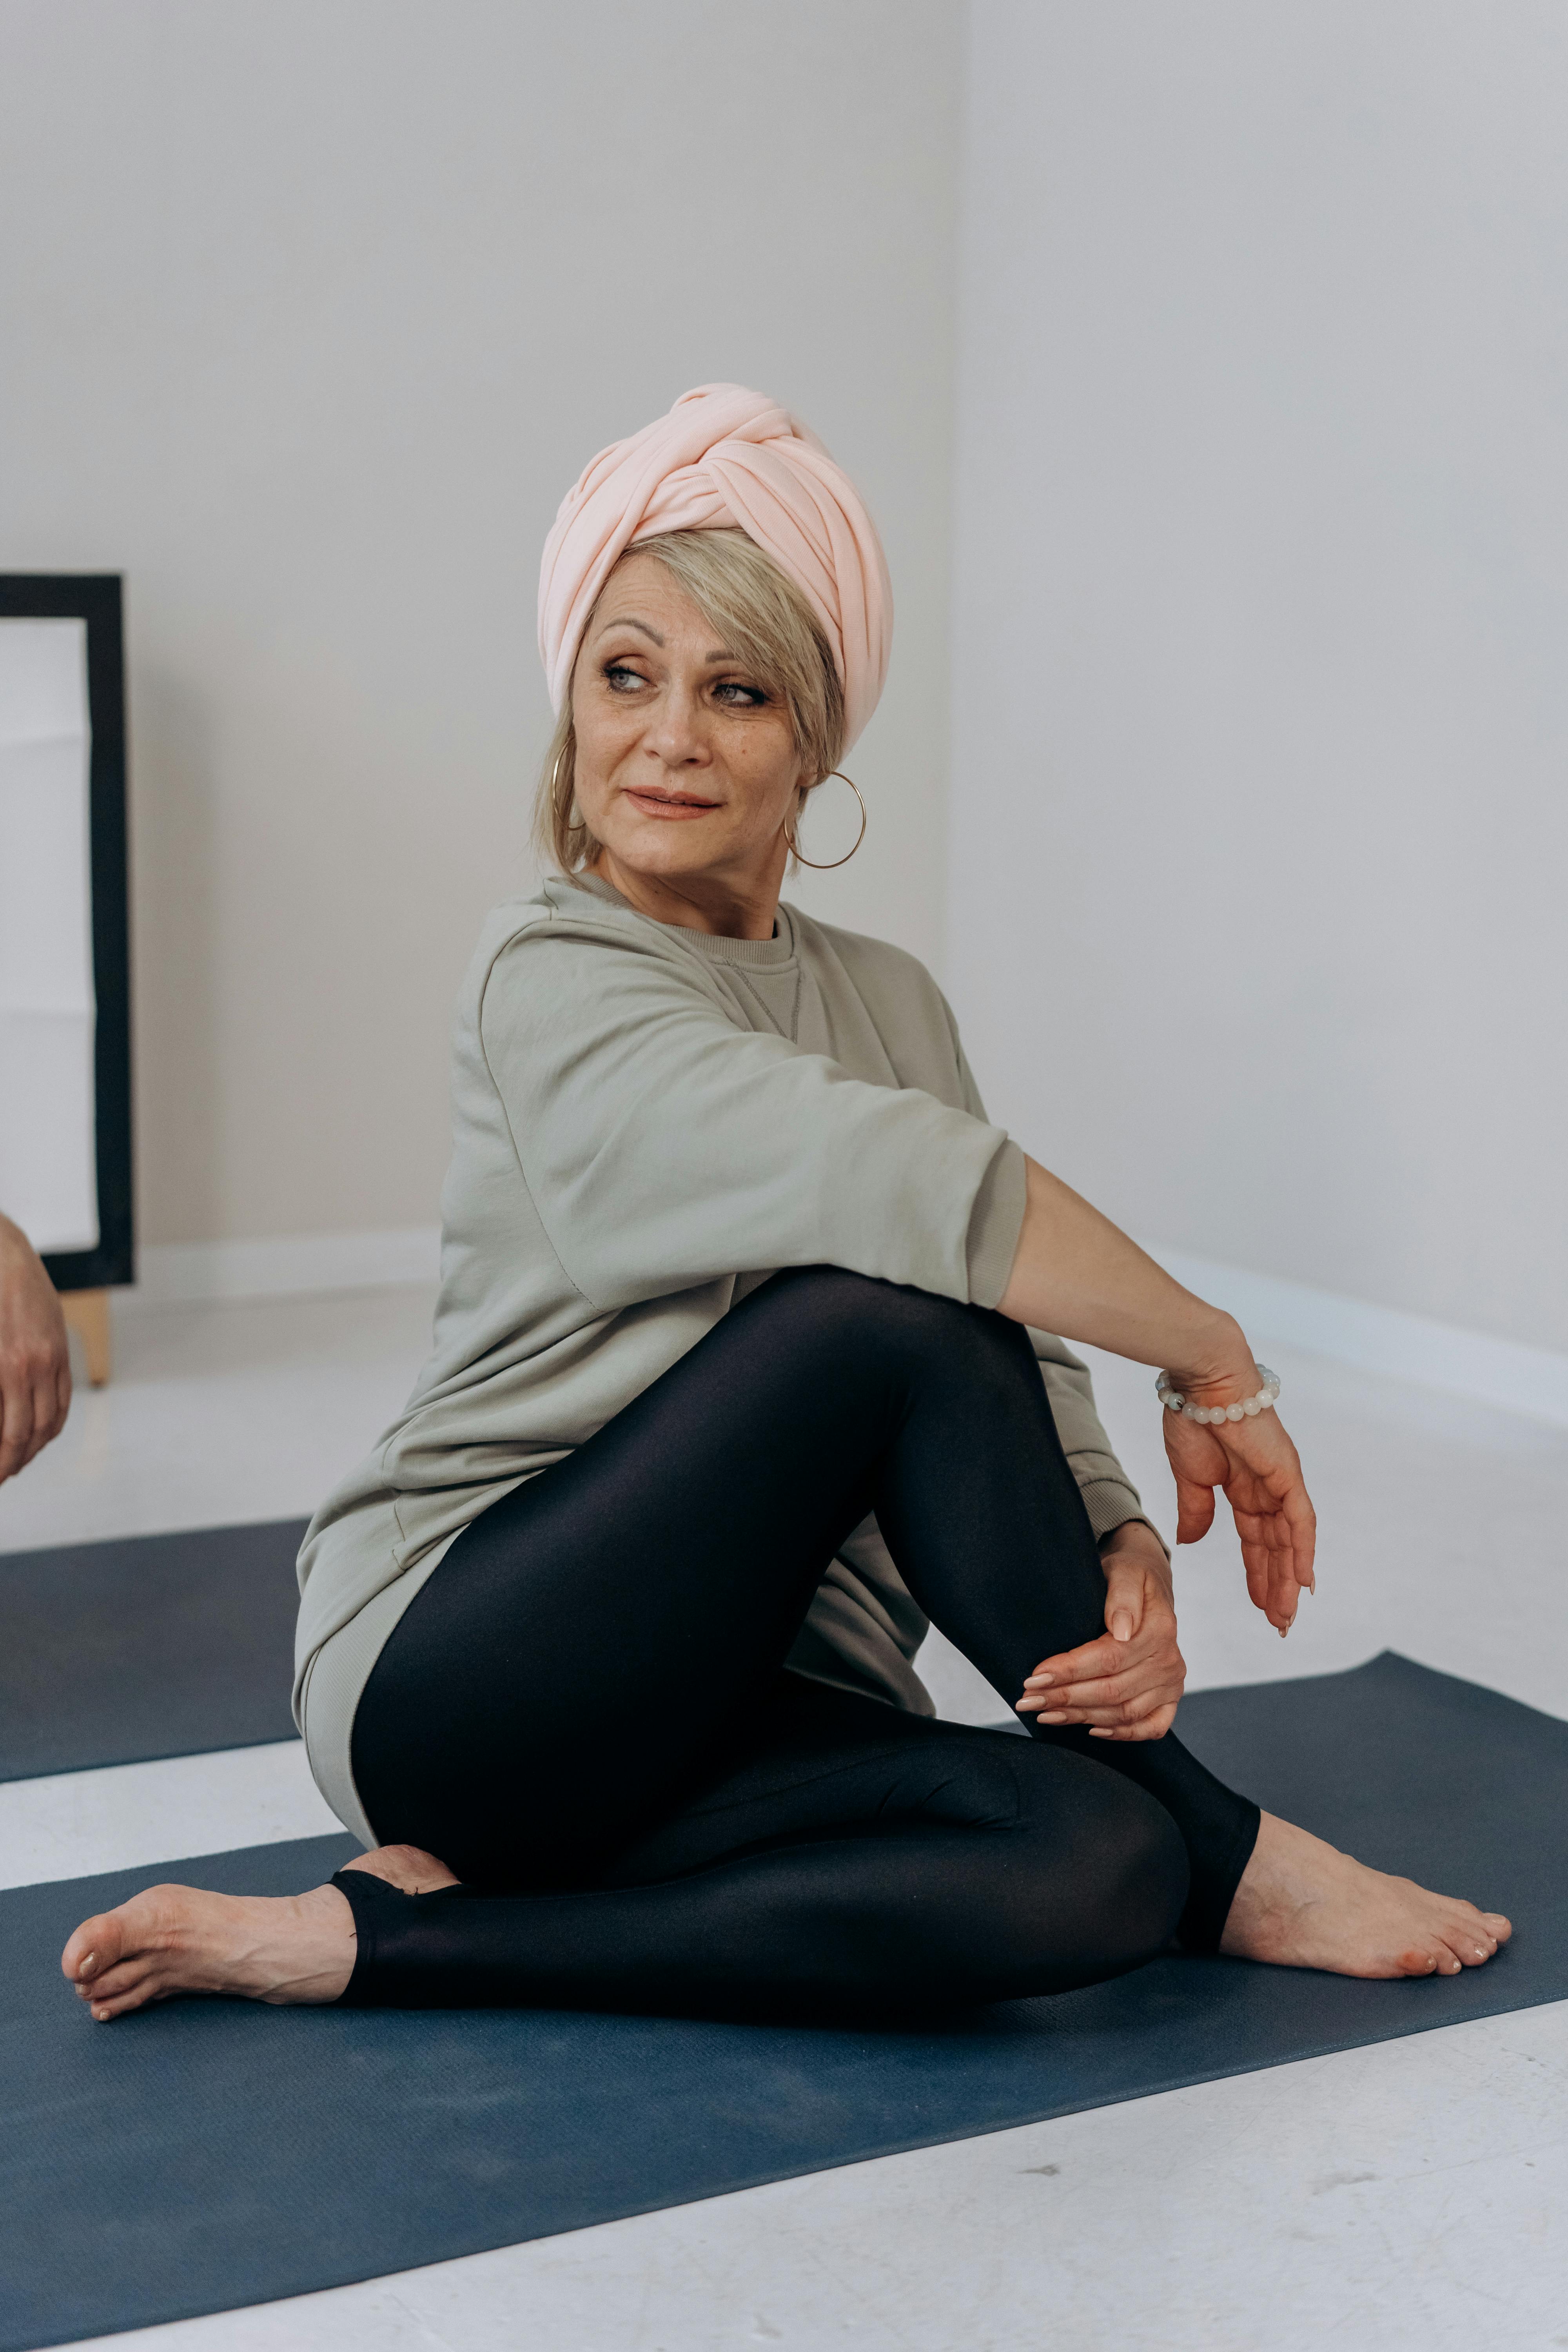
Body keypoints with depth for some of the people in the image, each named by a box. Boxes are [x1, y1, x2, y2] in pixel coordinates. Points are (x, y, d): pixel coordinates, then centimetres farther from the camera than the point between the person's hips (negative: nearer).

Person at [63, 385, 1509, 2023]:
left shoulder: (888, 1000, 13)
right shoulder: (553, 983, -11)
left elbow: (1027, 1384, 6)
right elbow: (913, 1194, -28)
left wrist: (1127, 1562, -15)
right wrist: (1214, 1365, -16)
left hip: (738, 1707, 6)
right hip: (446, 1675, -6)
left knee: (1092, 1865, -26)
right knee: (894, 1308, -29)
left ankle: (401, 1936, -13)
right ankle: (1221, 1855, -10)